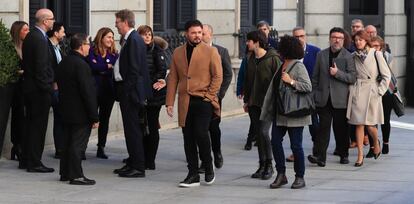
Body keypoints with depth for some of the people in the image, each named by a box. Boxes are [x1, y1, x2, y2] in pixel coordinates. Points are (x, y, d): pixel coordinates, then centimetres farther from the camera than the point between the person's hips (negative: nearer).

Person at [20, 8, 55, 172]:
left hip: (29, 87, 10)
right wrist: (47, 88, -17)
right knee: (38, 126, -4)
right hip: (40, 90, -10)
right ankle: (34, 163, -1)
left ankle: (25, 160, 21)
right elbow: (41, 67, -22)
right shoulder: (40, 39, -18)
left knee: (31, 125, 15)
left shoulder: (30, 36, 11)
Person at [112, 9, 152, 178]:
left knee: (132, 128, -7)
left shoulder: (134, 40, -16)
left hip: (130, 90, -10)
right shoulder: (128, 39, 14)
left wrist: (127, 90, -20)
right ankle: (133, 162, 22)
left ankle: (138, 167, -4)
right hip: (125, 89, 10)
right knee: (130, 128, 15)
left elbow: (134, 69, -20)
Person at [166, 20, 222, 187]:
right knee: (188, 138, 4)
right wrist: (169, 102, 5)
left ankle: (209, 169, 8)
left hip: (204, 101, -4)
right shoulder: (178, 53, 12)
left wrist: (209, 95, -9)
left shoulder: (210, 51, 2)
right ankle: (193, 175, 10)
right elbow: (172, 78, 11)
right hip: (185, 103, 4)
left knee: (201, 134, -14)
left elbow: (218, 76, 0)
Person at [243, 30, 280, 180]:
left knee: (263, 132, -15)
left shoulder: (273, 59, -8)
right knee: (258, 134, 8)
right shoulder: (251, 59, 12)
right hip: (253, 103, 7)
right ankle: (262, 165, 15)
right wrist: (246, 100, 16)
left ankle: (269, 165, -2)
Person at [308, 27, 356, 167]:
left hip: (340, 99, -2)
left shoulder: (347, 56, 0)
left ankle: (343, 154, 22)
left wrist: (338, 73, -17)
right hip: (324, 99, 2)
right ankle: (319, 156, -12)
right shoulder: (321, 55, 10)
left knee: (341, 128, 7)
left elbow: (352, 78, -6)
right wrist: (315, 93, 9)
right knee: (323, 127, -7)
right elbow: (315, 77, 15)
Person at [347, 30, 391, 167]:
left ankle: (376, 143, 27)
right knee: (358, 124, -1)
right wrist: (352, 89, 5)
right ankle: (360, 155, 5)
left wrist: (379, 91, -5)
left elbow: (386, 75, 0)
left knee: (370, 125, -5)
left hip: (372, 93, -3)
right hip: (356, 93, 3)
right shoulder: (354, 57, 8)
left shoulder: (376, 54, -2)